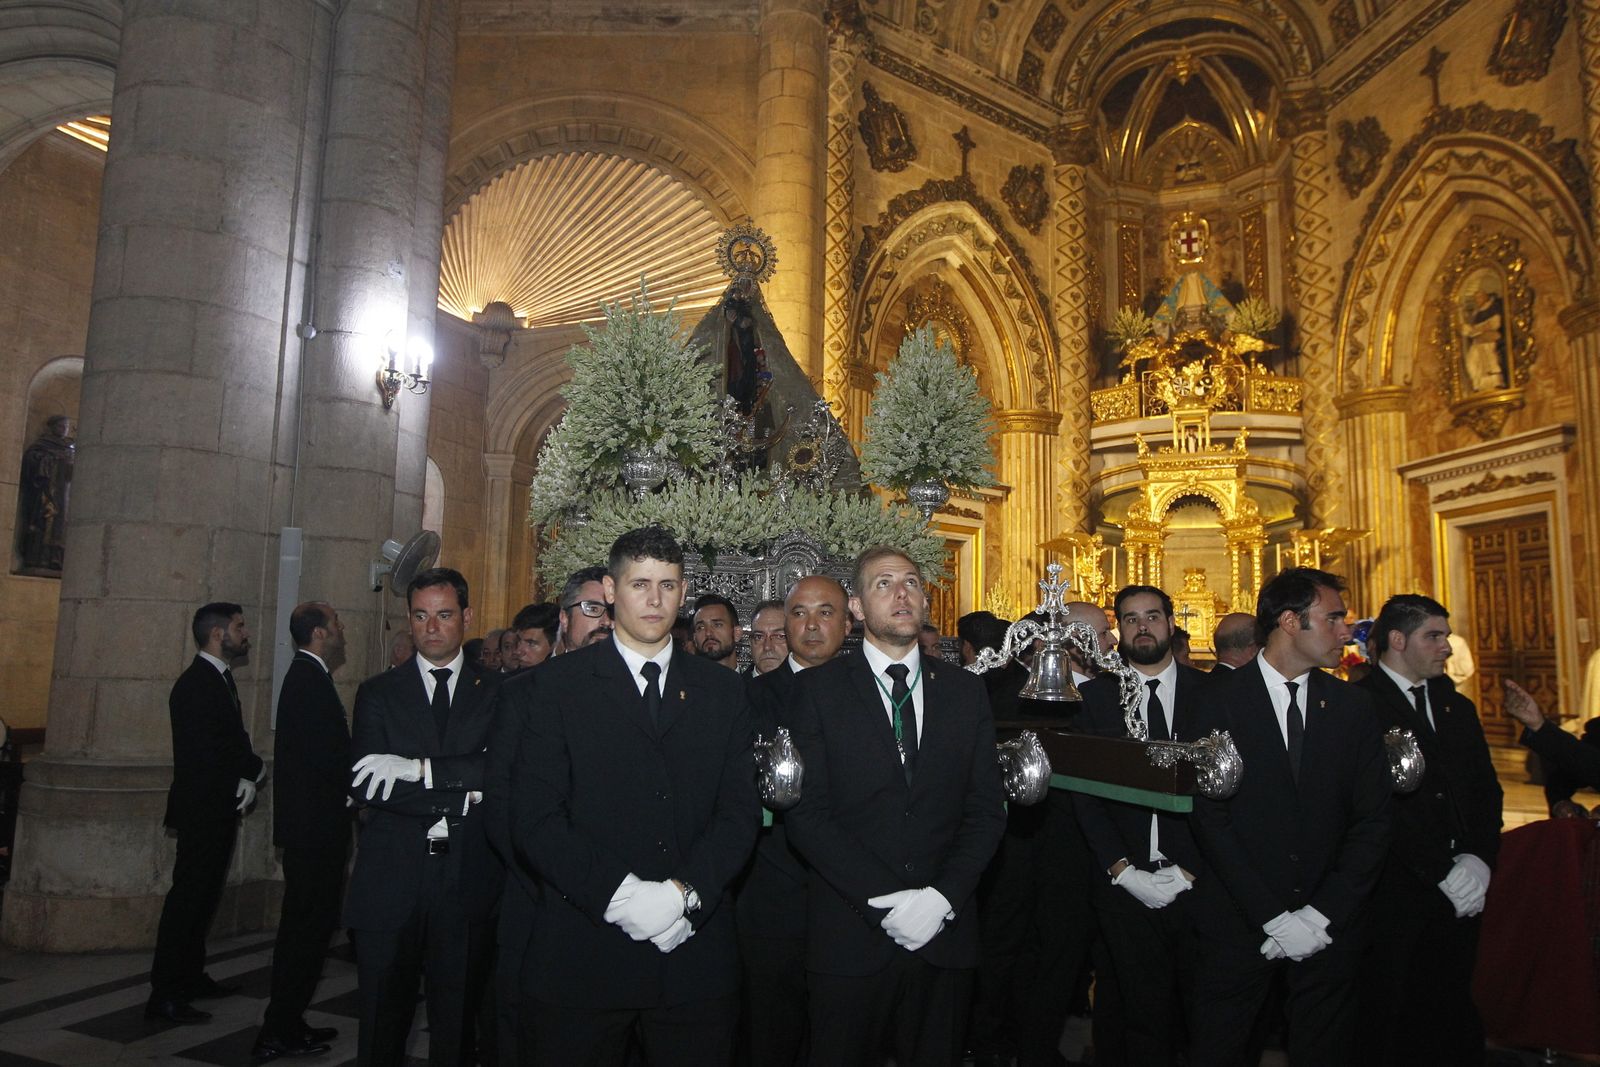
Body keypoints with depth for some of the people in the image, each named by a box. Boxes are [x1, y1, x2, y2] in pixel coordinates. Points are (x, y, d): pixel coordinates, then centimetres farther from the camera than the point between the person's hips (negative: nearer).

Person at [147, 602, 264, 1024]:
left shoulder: (221, 679, 12)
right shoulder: (196, 685, -19)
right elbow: (205, 754, -24)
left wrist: (250, 774, -6)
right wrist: (247, 777, -10)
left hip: (220, 810, 10)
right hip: (202, 810, -10)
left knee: (203, 894, 17)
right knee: (188, 897, -4)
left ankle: (191, 976, 28)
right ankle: (164, 996, 2)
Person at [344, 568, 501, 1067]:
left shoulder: (496, 693, 3)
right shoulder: (378, 693, 5)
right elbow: (365, 785, -7)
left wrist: (421, 769, -20)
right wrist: (460, 795, -14)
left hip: (467, 881, 0)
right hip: (390, 881, 1)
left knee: (456, 1021, 12)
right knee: (382, 1021, 11)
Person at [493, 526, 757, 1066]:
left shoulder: (722, 690, 8)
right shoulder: (554, 686, 0)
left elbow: (740, 810, 2)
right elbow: (534, 816, -7)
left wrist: (685, 892, -13)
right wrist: (620, 895, -17)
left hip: (694, 955, 2)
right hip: (579, 958, -2)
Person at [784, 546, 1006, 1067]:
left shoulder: (965, 691, 6)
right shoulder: (817, 689, -3)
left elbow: (986, 809, 4)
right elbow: (807, 813, -9)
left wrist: (944, 897, -10)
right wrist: (885, 901, -16)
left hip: (945, 934, 3)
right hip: (850, 938, -2)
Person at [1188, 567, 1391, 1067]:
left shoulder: (1353, 706, 4)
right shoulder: (1221, 700, -7)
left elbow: (1373, 819, 0)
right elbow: (1210, 817, -10)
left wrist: (1323, 915, -9)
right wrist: (1273, 918, -14)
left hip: (1330, 927, 3)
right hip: (1239, 923, -2)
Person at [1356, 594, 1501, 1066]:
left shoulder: (1457, 708, 17)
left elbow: (1486, 789, 14)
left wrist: (1480, 858, -2)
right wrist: (1444, 871, -13)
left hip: (1460, 890, 6)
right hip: (1395, 890, -6)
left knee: (1452, 1012, 9)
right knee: (1387, 1016, 2)